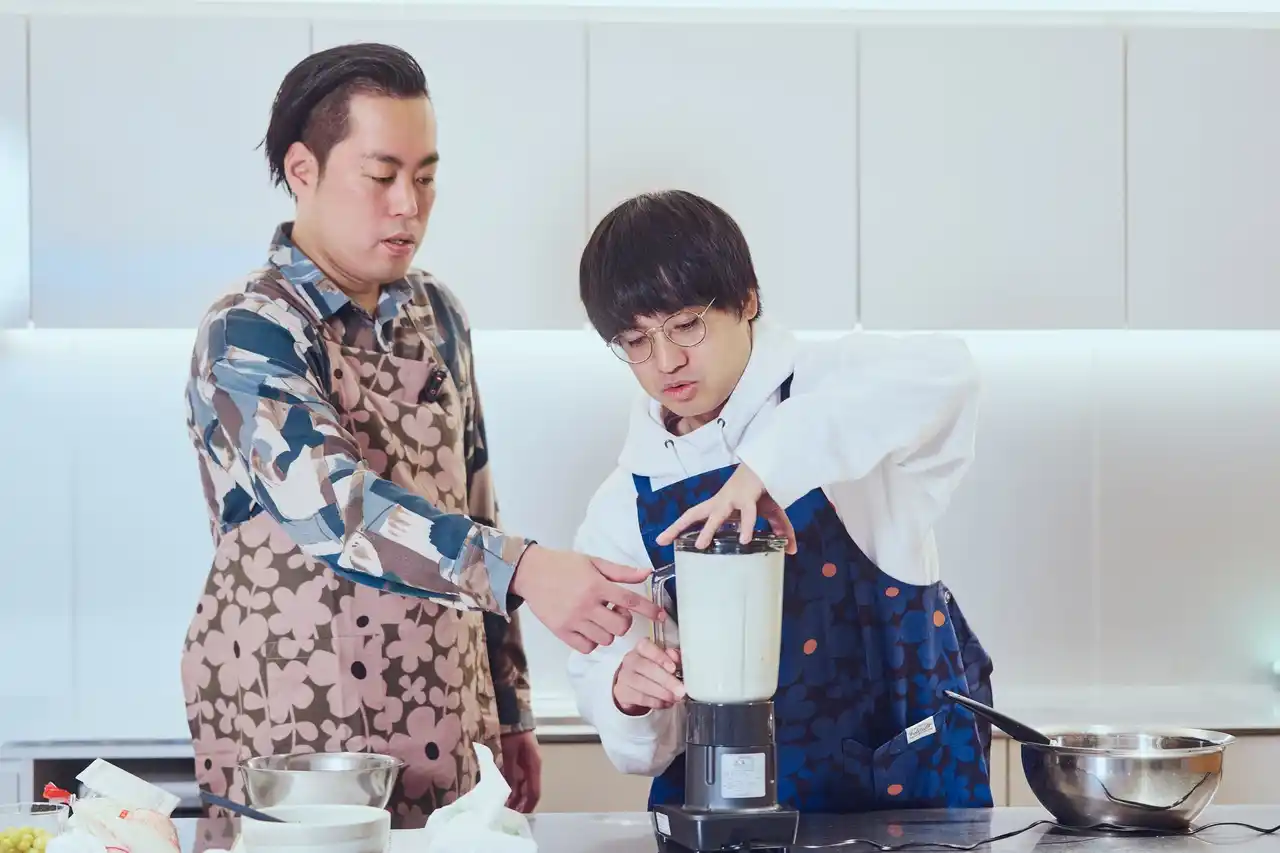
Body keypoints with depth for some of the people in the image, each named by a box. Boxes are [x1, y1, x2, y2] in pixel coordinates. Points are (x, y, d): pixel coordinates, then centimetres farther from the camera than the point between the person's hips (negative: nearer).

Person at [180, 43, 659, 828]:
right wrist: (522, 570, -40)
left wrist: (508, 706, 13)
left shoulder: (437, 316, 8)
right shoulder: (248, 333, -13)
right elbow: (333, 505, -28)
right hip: (291, 757, -6)